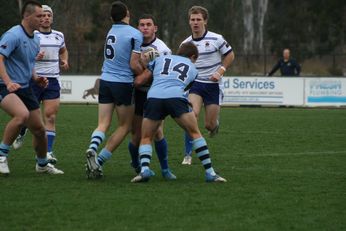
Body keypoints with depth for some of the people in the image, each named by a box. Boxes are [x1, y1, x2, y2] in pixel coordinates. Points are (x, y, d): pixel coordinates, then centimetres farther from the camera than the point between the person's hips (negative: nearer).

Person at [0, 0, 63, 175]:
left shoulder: (35, 39, 13)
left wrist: (36, 79, 9)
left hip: (24, 88, 8)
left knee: (39, 129, 8)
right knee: (22, 114, -35)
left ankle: (42, 164, 32)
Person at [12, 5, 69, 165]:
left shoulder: (59, 36, 11)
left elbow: (63, 51, 31)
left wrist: (65, 61, 10)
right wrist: (34, 58, -25)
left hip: (52, 81, 3)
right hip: (34, 79, -3)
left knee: (50, 117, -5)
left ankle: (48, 151, -4)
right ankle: (21, 134, 38)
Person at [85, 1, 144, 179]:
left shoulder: (111, 32, 11)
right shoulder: (135, 34, -9)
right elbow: (134, 65, -12)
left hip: (105, 81, 5)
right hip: (123, 83, -5)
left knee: (103, 124, 3)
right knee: (125, 127, 8)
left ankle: (92, 149, -27)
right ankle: (100, 161, -3)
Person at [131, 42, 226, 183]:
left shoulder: (160, 59, 29)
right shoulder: (192, 69, 30)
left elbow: (138, 81, 26)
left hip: (153, 97, 1)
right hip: (176, 98, -1)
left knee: (146, 138, 16)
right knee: (195, 133, 15)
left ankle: (144, 169, -8)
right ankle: (210, 172, 10)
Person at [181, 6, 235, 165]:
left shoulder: (216, 39, -7)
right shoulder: (185, 43, 2)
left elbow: (230, 55, 4)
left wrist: (220, 71, -9)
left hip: (213, 85, -1)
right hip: (195, 84, 1)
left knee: (209, 125, -1)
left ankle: (214, 124, 41)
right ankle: (188, 155, -17)